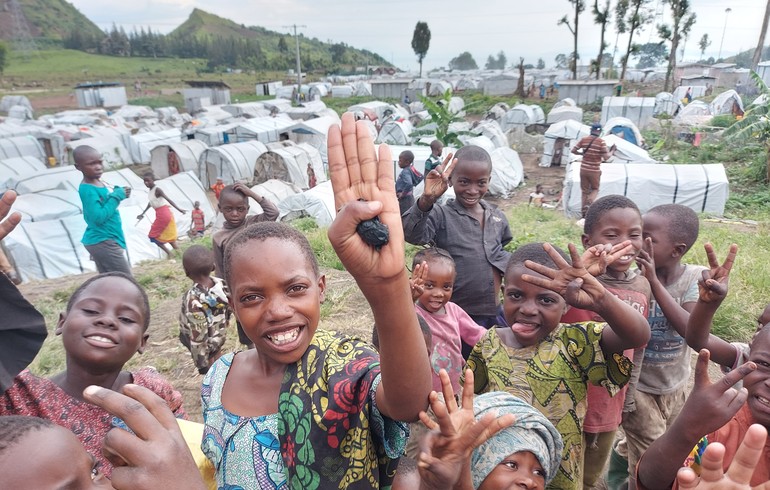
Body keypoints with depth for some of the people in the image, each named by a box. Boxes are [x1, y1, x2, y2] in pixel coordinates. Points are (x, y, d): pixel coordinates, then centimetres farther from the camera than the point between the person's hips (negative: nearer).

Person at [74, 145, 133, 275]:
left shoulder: (100, 182, 9)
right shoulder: (87, 189, -18)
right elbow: (99, 217, -25)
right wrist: (117, 196, -19)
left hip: (104, 241, 10)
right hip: (103, 242, -10)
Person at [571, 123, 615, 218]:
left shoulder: (584, 139, 0)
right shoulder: (601, 142, -10)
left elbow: (573, 150, 4)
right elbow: (606, 157, -11)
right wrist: (612, 151, 6)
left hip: (583, 169, 3)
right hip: (595, 170, -3)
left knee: (585, 191, 12)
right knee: (595, 189, 15)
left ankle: (583, 211, 9)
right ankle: (589, 202, -14)